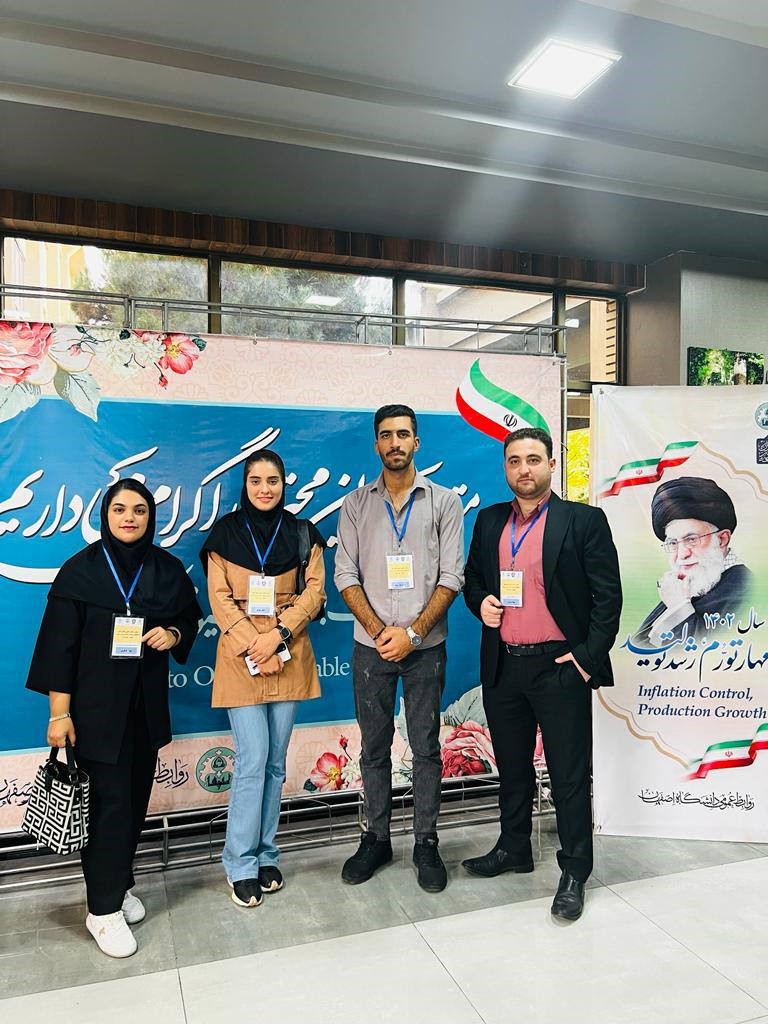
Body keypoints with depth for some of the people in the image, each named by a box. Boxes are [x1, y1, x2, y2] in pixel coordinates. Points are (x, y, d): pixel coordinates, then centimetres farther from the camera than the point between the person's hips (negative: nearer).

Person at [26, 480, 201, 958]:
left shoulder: (168, 568, 2)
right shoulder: (81, 569, -8)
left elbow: (191, 617, 14)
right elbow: (60, 644, -9)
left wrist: (173, 634, -9)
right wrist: (59, 712, -11)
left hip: (147, 703, 4)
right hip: (97, 705, -4)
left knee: (136, 798, 12)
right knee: (111, 802, -2)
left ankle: (119, 885, 32)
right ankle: (104, 909, 13)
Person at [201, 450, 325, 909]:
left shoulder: (302, 533, 5)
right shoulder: (226, 532, 1)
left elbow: (314, 590, 0)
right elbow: (220, 597, -3)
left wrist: (277, 635, -13)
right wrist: (252, 648, -12)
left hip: (289, 656, 2)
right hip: (241, 657, -2)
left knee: (275, 761, 9)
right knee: (253, 760, -4)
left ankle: (266, 855, 24)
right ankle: (241, 865, 11)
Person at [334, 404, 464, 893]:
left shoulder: (444, 501, 1)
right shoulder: (356, 504, 5)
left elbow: (451, 577, -4)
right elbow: (346, 575, 0)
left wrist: (413, 632, -13)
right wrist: (379, 630, -11)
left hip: (425, 646, -1)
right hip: (371, 645, 2)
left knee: (426, 747, 8)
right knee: (374, 748, 11)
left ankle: (426, 843, 22)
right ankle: (377, 839, 27)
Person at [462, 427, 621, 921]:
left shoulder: (585, 520, -5)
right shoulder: (490, 520, 9)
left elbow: (608, 594, -7)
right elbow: (472, 576, 19)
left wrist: (589, 656, -13)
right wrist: (481, 602, -3)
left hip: (560, 666, -5)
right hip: (502, 667, 5)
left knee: (569, 774, 5)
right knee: (512, 766, 19)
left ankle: (575, 872, 21)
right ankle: (513, 849, 37)